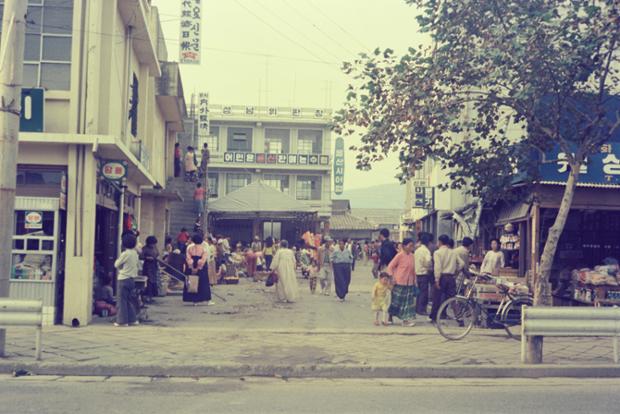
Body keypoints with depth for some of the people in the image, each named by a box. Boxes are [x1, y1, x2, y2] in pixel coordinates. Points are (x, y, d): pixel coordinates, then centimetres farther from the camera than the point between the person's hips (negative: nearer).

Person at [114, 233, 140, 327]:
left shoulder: (125, 254, -16)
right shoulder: (135, 253, 6)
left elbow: (116, 264, -7)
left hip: (124, 279, -7)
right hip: (132, 279, 7)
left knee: (122, 300, 0)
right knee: (130, 299, 16)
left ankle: (122, 321, 2)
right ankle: (132, 319, 19)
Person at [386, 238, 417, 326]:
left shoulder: (412, 256, 5)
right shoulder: (400, 255, -11)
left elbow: (413, 269, 12)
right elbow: (390, 267, -8)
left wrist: (415, 282, 10)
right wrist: (392, 278, -14)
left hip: (409, 283, 6)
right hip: (399, 283, -5)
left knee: (409, 301, 4)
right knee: (396, 301, 4)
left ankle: (405, 319, 9)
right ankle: (390, 318, 20)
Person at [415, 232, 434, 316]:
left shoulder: (417, 250, 11)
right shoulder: (426, 250, -14)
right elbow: (428, 261, -23)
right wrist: (430, 268, -7)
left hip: (418, 273, 8)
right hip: (425, 273, -8)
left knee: (420, 291, 15)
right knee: (424, 292, -3)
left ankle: (417, 308, 20)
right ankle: (422, 309, -2)